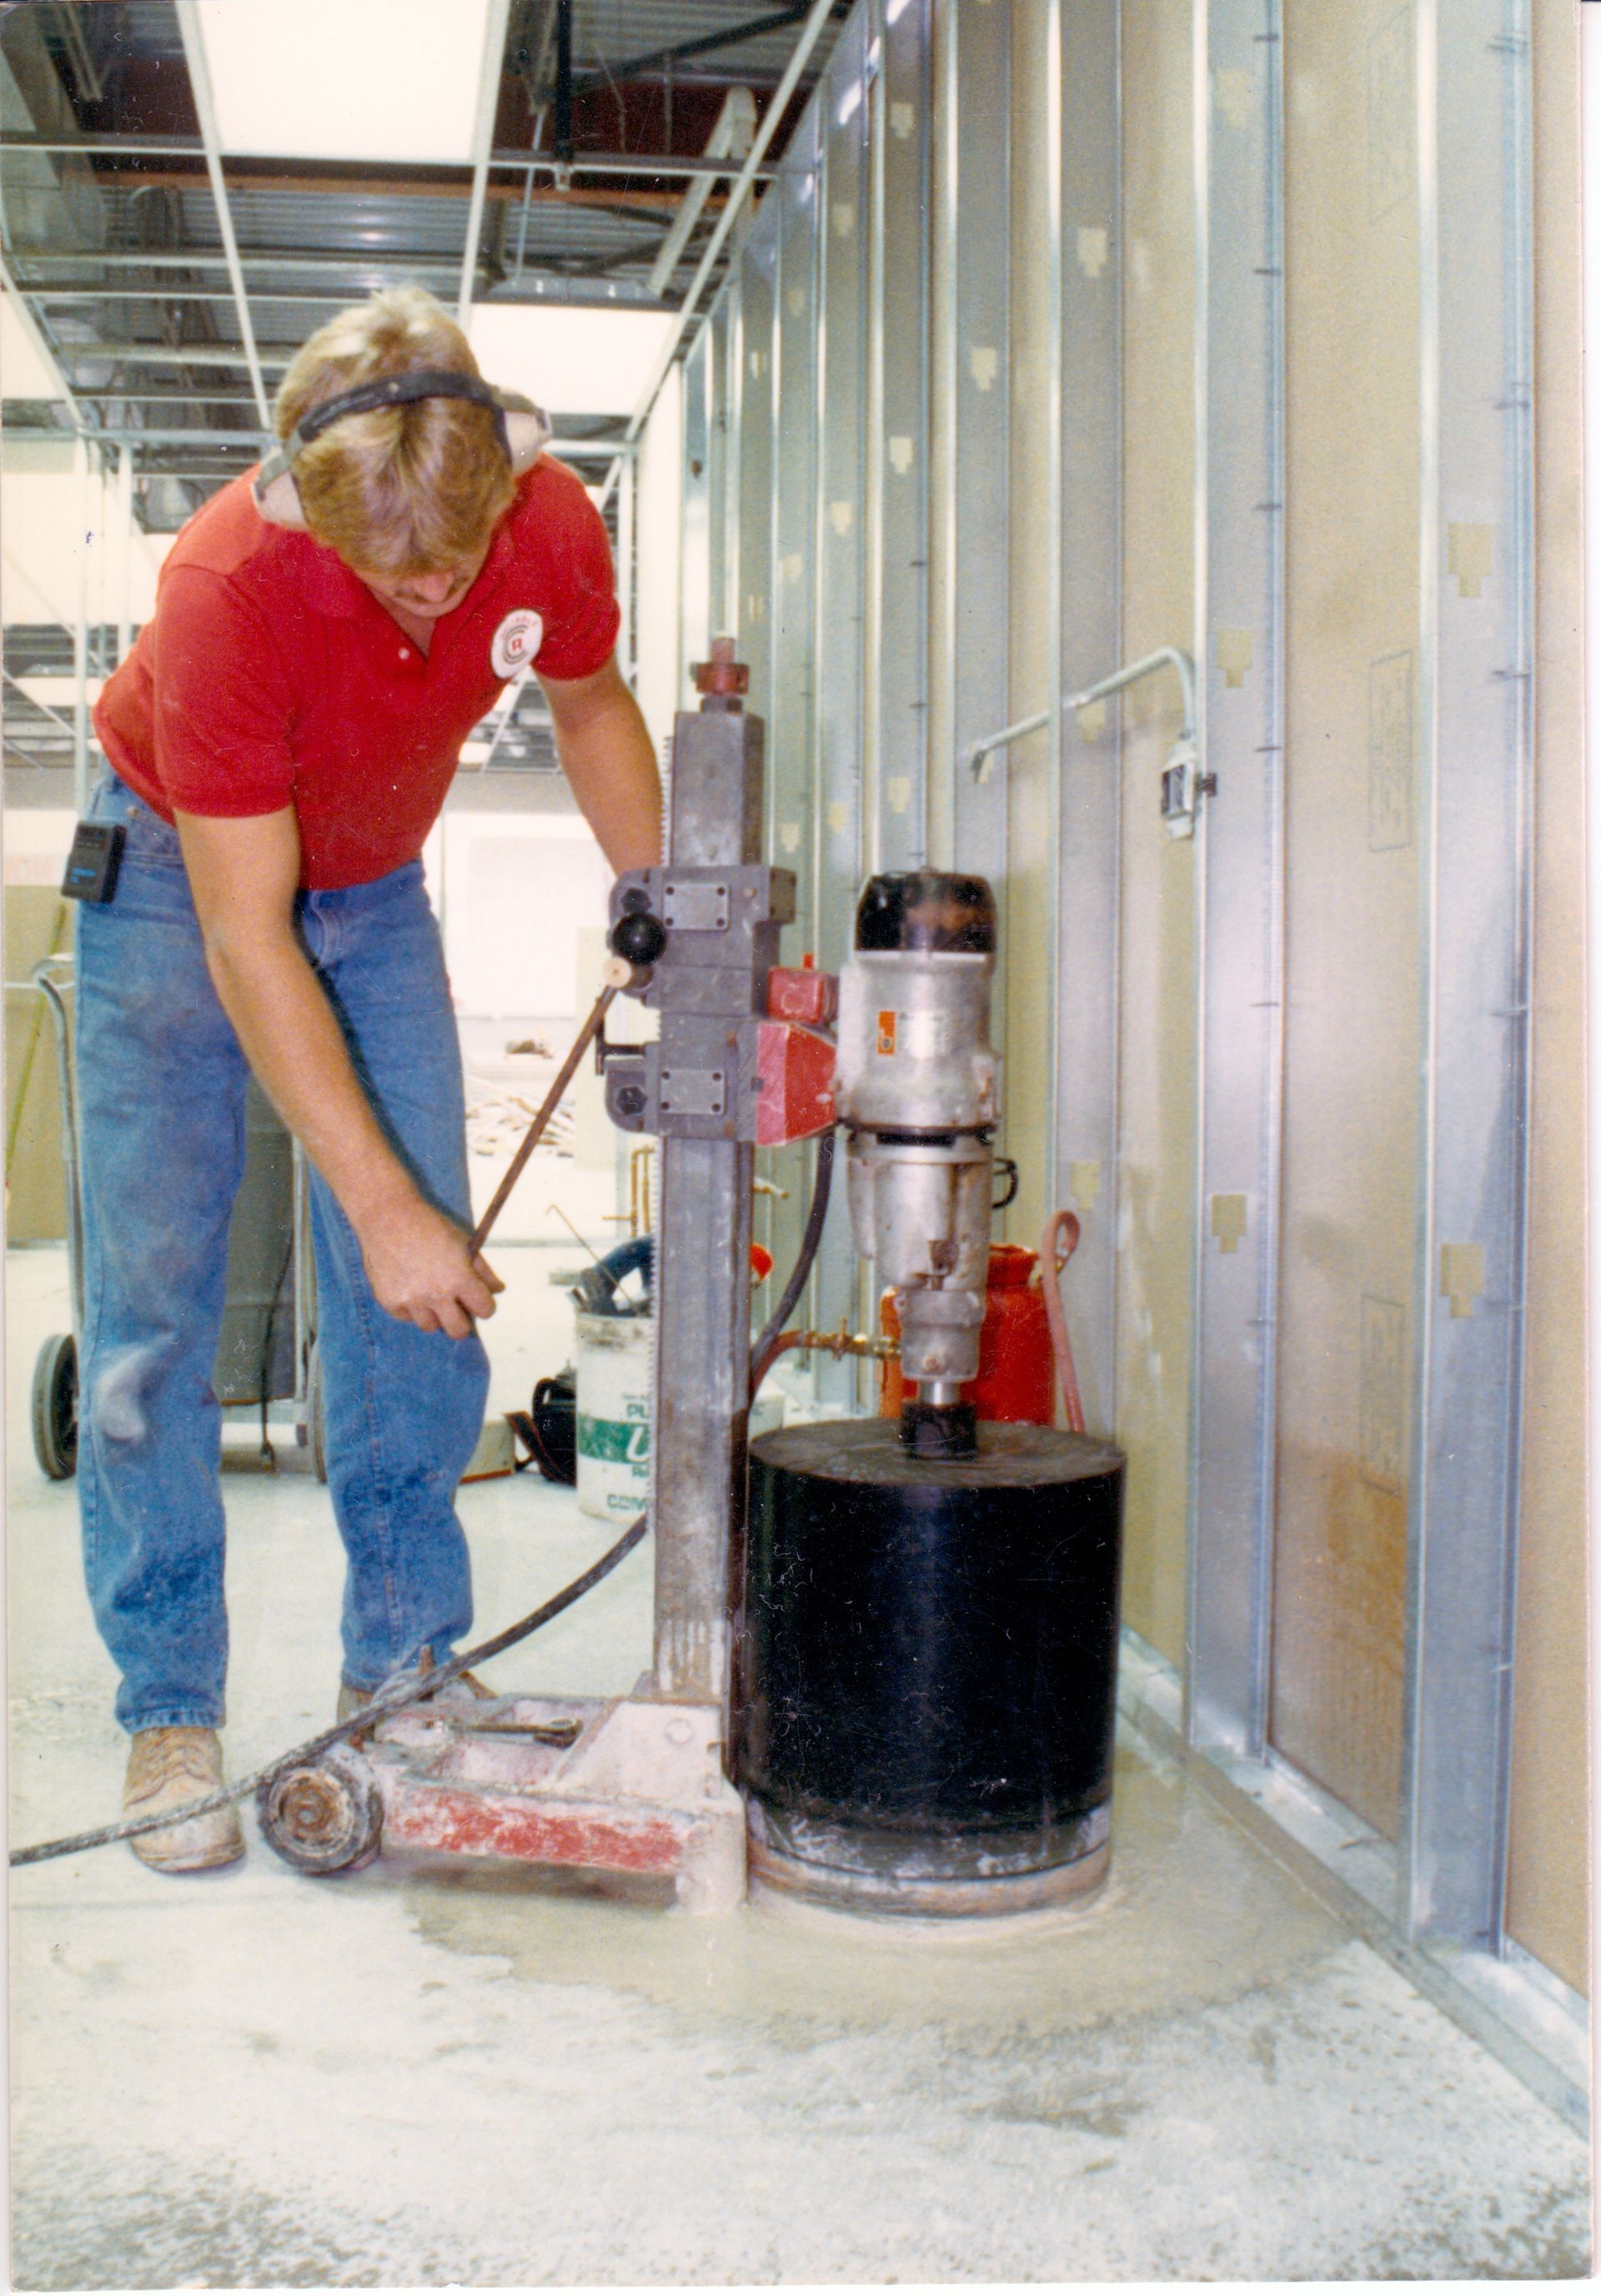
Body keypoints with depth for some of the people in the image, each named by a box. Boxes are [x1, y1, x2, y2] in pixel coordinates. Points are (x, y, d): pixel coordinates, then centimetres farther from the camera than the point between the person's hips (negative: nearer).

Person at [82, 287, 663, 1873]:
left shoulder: (551, 526, -22)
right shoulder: (229, 586, -35)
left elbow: (590, 710, 2)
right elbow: (247, 944, -32)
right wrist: (383, 1208, -31)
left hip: (373, 882, 4)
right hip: (181, 874, -4)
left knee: (421, 1299, -4)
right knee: (153, 1296, -7)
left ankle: (400, 1672, 7)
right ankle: (170, 1710, 2)